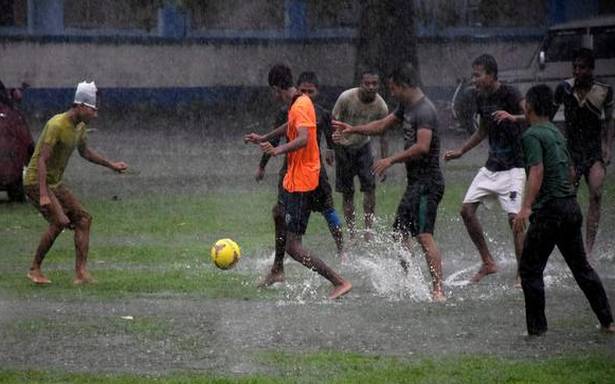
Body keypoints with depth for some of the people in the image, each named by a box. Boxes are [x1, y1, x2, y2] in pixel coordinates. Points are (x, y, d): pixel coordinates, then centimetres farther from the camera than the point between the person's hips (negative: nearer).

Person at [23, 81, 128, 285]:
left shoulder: (79, 126, 4)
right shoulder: (56, 125, -24)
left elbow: (84, 151, 24)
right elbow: (42, 160, -28)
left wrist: (111, 165, 20)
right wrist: (43, 195, -34)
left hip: (55, 183, 9)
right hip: (36, 182, -9)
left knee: (83, 218, -1)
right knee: (60, 222, -23)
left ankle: (81, 272, -6)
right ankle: (35, 269, -9)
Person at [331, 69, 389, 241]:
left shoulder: (381, 106, -15)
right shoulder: (346, 98, -23)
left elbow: (383, 135, -5)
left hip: (363, 146, 2)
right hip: (344, 146, -2)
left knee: (370, 186, -12)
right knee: (347, 192, 1)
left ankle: (369, 228, -6)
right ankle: (351, 231, 8)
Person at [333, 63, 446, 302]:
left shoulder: (424, 111, -17)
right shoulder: (407, 106, 15)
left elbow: (422, 147, -27)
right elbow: (383, 125, 28)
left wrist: (391, 160, -22)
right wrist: (353, 129, 24)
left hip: (427, 183, -11)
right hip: (415, 182, 11)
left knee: (424, 235, -19)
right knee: (400, 232, 16)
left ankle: (438, 290, -24)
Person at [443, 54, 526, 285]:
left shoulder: (509, 94, -16)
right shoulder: (481, 98, 7)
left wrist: (513, 117, -45)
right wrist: (461, 151, 17)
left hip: (514, 167, -8)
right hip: (492, 165, 8)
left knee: (515, 217, -13)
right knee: (467, 209, 1)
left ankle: (522, 275, -6)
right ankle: (488, 263, 11)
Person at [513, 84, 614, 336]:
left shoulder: (532, 136, -9)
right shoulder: (556, 133, 16)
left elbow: (537, 172, -22)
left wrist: (526, 207, -29)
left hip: (550, 209, -8)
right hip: (572, 207, 8)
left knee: (530, 269, 0)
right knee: (581, 267, 16)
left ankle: (536, 328, -2)